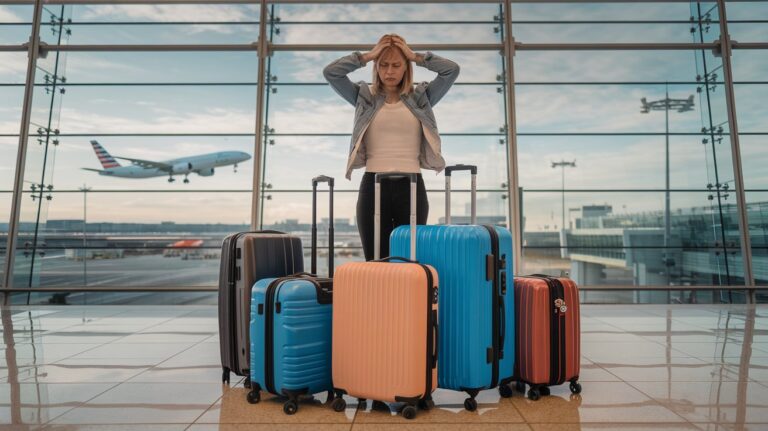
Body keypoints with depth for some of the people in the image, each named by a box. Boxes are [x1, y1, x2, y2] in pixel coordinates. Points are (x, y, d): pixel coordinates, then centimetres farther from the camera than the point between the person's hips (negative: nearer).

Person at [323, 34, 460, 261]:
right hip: (373, 186, 0)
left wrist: (416, 57, 6)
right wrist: (367, 56, 4)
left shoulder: (421, 97, 11)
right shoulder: (364, 96, 10)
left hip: (411, 186, 0)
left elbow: (452, 70, 2)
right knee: (375, 260, 1)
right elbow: (330, 72, 2)